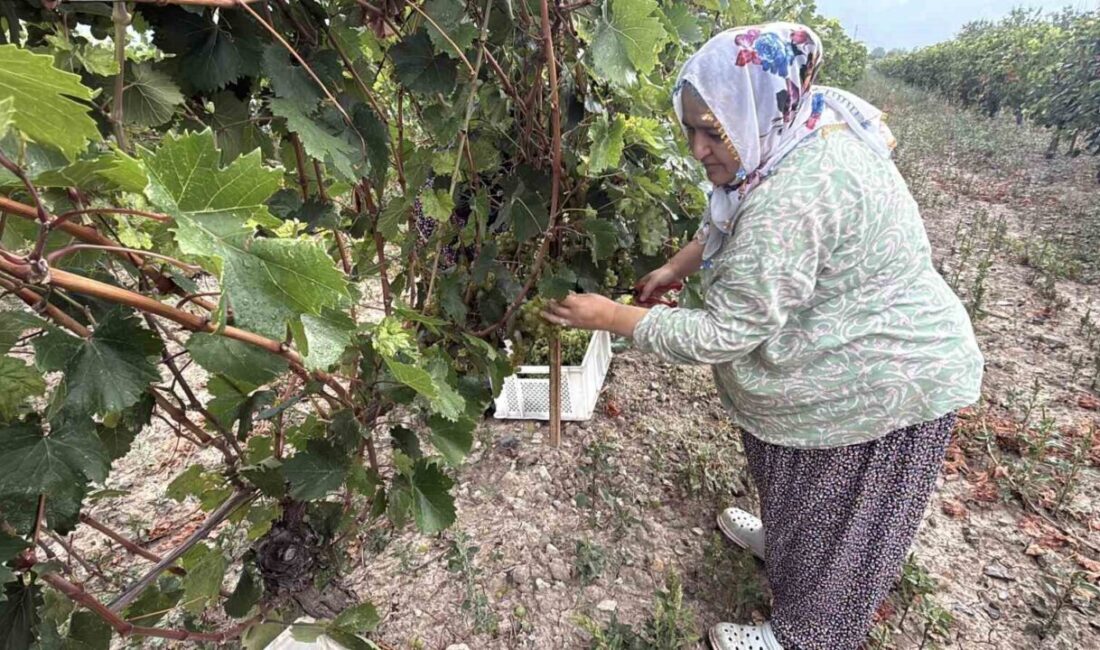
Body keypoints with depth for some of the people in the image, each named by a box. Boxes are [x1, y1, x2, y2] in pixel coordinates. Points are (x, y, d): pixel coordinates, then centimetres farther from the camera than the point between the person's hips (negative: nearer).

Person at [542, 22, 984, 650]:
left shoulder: (793, 200, -37)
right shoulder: (801, 126, -5)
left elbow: (722, 333, -31)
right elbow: (732, 224, 12)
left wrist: (610, 316, -23)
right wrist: (674, 267, 3)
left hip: (878, 384, -8)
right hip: (850, 355, 9)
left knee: (833, 523, 14)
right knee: (805, 486, 30)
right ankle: (783, 541, 58)